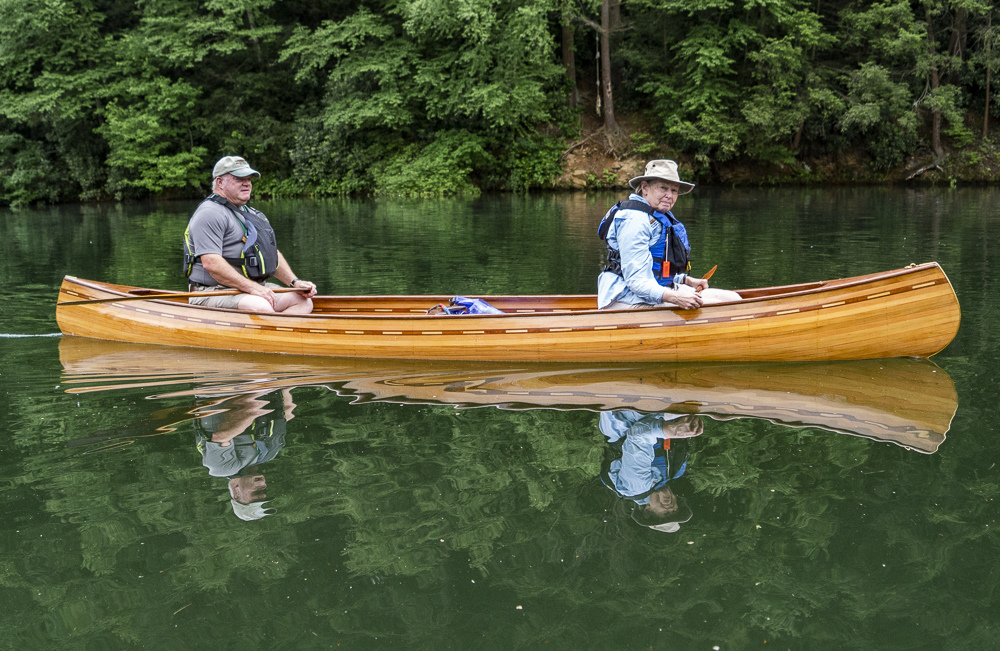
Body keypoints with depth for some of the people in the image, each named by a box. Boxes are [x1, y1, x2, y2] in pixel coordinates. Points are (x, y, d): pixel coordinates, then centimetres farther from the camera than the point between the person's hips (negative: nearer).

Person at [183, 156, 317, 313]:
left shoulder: (252, 214, 23)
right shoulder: (210, 214, -9)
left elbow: (272, 255, 25)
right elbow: (211, 263, -22)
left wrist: (294, 282, 7)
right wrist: (252, 287, -26)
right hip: (214, 292, -10)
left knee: (303, 301, -7)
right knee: (261, 308, -36)